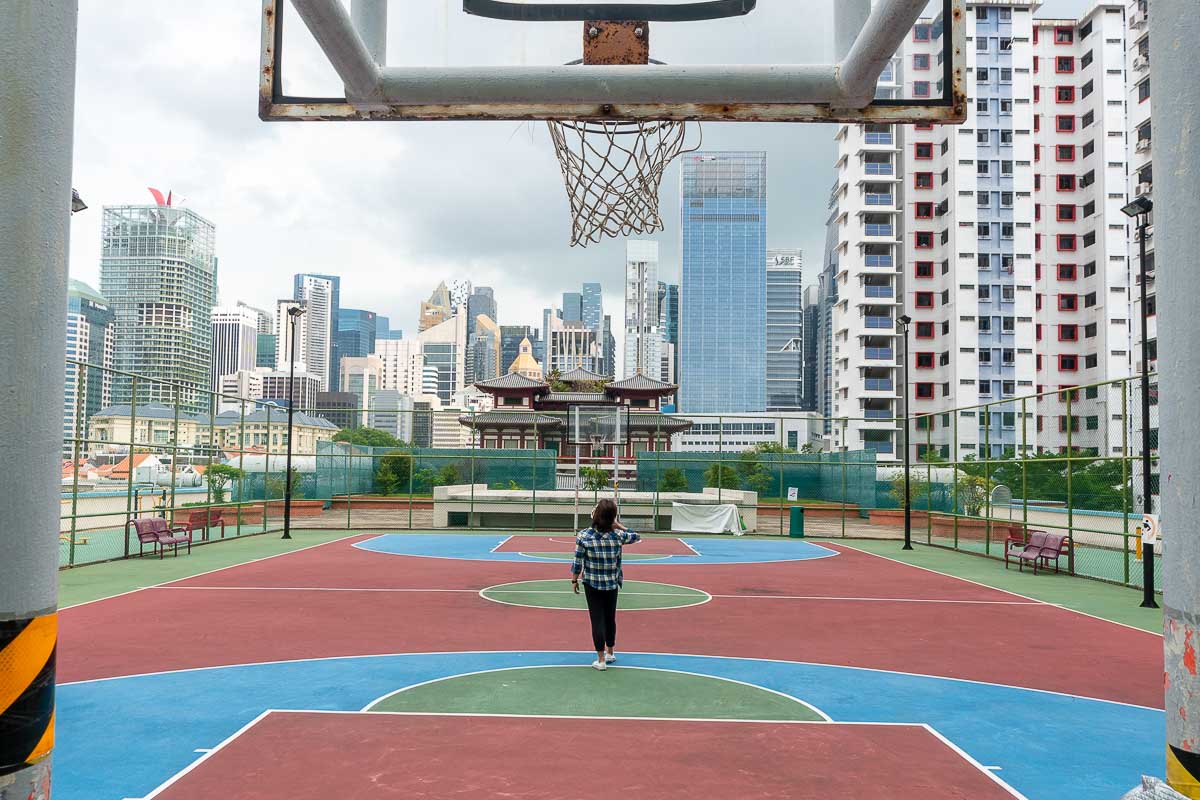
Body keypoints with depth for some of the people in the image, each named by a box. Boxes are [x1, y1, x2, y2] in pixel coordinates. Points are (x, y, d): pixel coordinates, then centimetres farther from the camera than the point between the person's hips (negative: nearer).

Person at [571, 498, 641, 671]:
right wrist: (618, 525, 5)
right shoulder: (618, 535, -9)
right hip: (612, 585, 2)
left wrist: (574, 580, 6)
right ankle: (610, 653, 35)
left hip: (592, 585, -2)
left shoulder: (583, 537, -14)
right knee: (610, 618, 18)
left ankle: (601, 660, 10)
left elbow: (577, 563, -9)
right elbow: (636, 536, 11)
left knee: (597, 620, 5)